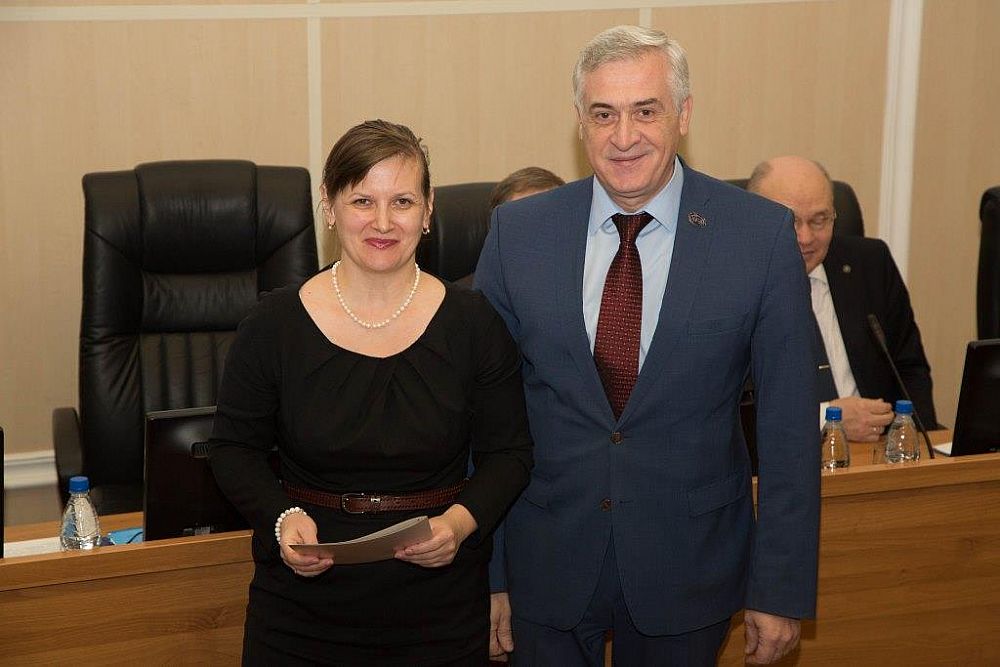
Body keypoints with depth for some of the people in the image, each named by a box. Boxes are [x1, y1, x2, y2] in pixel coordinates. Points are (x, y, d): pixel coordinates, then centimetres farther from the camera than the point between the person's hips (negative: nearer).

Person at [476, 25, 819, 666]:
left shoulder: (762, 235, -10)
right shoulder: (518, 231, -5)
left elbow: (788, 422, -6)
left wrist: (781, 589, -5)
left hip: (688, 565, -1)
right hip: (547, 565, 1)